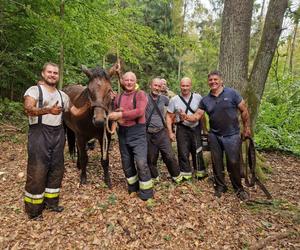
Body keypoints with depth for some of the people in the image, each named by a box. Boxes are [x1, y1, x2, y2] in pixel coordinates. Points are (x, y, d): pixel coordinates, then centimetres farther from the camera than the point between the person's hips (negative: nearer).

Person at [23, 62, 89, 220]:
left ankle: (51, 202, 29)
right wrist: (48, 110, -37)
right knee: (37, 172, 0)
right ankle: (33, 209, 16)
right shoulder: (34, 90, -3)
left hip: (58, 134, 6)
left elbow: (76, 112, 17)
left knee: (56, 170, 12)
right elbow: (28, 109, -21)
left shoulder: (62, 95, 15)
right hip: (40, 134, -6)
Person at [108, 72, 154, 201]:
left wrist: (121, 115, -21)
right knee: (126, 163, 15)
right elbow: (115, 113, 19)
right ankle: (133, 186, 36)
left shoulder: (140, 94, -5)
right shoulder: (118, 97, 11)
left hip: (137, 132, -5)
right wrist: (115, 115, -6)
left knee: (141, 162, -9)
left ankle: (146, 193, 8)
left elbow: (139, 111, -20)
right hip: (122, 133, 6)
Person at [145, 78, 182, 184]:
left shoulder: (163, 98, 5)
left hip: (162, 132, 2)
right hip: (149, 134, -2)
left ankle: (177, 176, 24)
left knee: (169, 156, 3)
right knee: (151, 158, 12)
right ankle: (154, 177, 34)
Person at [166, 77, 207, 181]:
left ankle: (200, 173, 31)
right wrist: (170, 132, -6)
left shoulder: (198, 97, -3)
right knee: (183, 153, 6)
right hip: (182, 129, -1)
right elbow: (169, 116, -2)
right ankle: (185, 175, 21)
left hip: (196, 128, 1)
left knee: (197, 152, 13)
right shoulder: (174, 100, -5)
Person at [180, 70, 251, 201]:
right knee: (217, 162, 12)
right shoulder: (205, 100, 3)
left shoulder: (231, 93, -7)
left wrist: (246, 128, 1)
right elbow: (197, 115, -3)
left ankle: (239, 188, 22)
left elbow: (244, 110, -1)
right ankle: (220, 186, 31)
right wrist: (187, 117, -23)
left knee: (233, 162, -1)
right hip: (214, 136, 4)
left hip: (232, 135, -3)